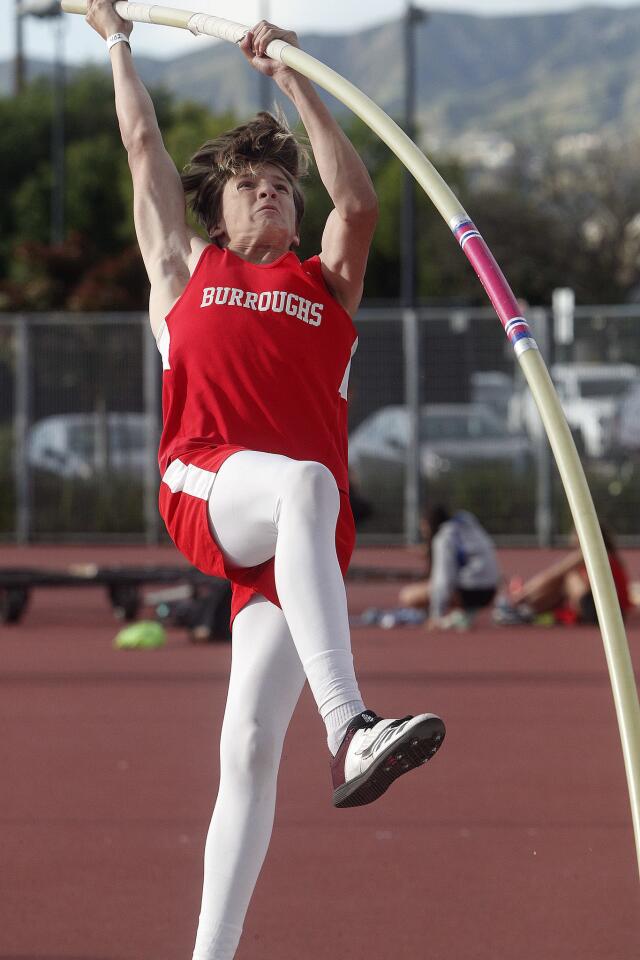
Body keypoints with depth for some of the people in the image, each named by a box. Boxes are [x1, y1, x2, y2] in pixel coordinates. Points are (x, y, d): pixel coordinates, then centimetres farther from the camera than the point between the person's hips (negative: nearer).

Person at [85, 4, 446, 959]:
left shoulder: (325, 283, 26)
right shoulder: (186, 270, 25)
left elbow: (357, 200, 8)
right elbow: (145, 146, 32)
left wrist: (292, 78, 6)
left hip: (288, 536, 2)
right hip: (203, 486, -2)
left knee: (250, 745, -8)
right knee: (303, 484, -38)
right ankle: (349, 728, -57)